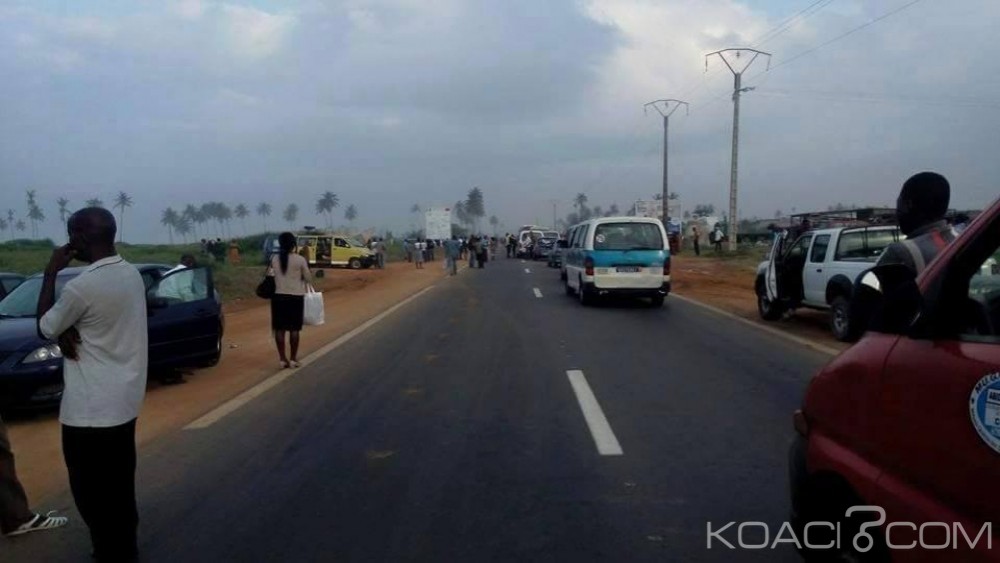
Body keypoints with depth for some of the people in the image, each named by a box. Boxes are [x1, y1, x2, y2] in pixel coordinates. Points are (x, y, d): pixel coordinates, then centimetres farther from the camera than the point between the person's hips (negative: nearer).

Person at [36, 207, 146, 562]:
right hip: (123, 402, 9)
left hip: (91, 411, -9)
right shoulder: (131, 274, 3)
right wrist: (67, 330, -7)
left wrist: (51, 273, -3)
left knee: (94, 494, 5)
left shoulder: (83, 286, -23)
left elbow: (45, 328, -5)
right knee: (119, 488, 20)